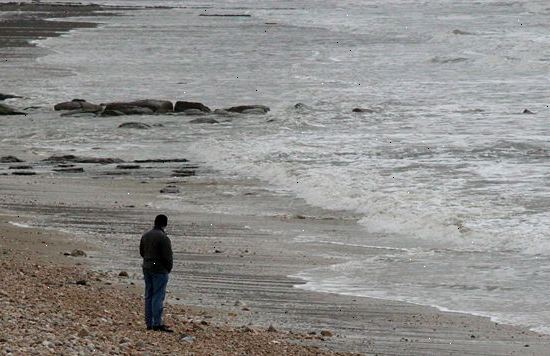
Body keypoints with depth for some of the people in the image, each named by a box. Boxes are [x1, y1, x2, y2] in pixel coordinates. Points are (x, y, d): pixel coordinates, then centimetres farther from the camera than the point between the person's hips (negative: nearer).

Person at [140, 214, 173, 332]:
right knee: (158, 296, -7)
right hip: (159, 270, -8)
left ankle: (149, 323, 14)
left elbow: (142, 252, 18)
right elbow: (167, 256, -16)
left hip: (147, 269, 8)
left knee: (149, 296, 12)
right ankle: (157, 323, -9)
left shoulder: (145, 236, 9)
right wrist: (169, 268, -2)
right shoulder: (163, 238, -17)